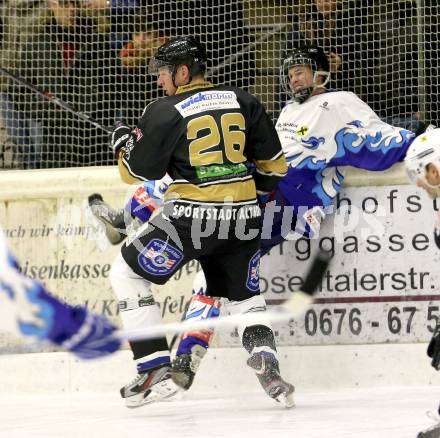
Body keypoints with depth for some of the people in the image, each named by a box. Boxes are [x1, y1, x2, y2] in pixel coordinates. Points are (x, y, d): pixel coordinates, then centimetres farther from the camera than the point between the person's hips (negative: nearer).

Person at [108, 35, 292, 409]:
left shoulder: (166, 112, -6)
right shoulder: (243, 102, 8)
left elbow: (138, 171, 1)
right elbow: (273, 164, 12)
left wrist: (123, 143, 20)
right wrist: (259, 195, 30)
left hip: (191, 217, -5)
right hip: (242, 218, 5)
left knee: (127, 274, 10)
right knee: (244, 295, 23)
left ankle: (156, 371, 3)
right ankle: (267, 364, -2)